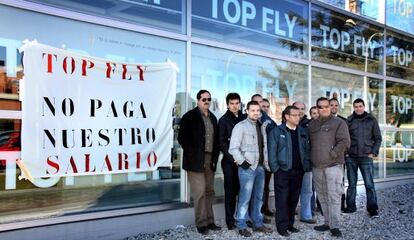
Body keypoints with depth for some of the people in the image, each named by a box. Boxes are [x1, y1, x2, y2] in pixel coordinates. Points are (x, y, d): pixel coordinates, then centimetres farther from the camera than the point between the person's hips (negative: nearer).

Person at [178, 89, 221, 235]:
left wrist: (215, 157, 7)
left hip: (210, 159, 6)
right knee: (200, 192, -6)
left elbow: (215, 139, 16)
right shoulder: (189, 116, -4)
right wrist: (193, 156, -12)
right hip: (196, 160, -6)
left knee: (209, 192, 10)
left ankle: (209, 221, 18)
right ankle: (201, 223, 3)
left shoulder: (212, 118, 14)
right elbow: (182, 138, -9)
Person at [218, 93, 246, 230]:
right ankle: (230, 220, 9)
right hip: (230, 161, -3)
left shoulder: (244, 118, 11)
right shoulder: (224, 120, 2)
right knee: (230, 190, 1)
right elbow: (222, 142, -3)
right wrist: (232, 158, -12)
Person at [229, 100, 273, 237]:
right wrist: (242, 162, -14)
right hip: (247, 167, -6)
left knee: (258, 198, 13)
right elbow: (233, 148, -12)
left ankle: (258, 224, 25)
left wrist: (266, 163, 8)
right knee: (245, 198, -2)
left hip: (260, 167, 6)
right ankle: (241, 226, 10)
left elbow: (265, 146, 15)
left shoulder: (262, 126, 13)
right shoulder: (240, 126, -7)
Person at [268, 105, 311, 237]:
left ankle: (290, 224, 24)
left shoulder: (303, 131, 10)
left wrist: (307, 166, 2)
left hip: (298, 171, 5)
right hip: (283, 171, -4)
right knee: (282, 199, 0)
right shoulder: (277, 131, -3)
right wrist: (275, 168, -11)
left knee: (294, 199, 11)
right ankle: (282, 226, 9)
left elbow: (307, 150, 12)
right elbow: (272, 152, -6)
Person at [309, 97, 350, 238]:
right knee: (322, 196, 11)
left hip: (333, 165, -5)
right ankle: (327, 222, 21)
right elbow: (308, 143, 20)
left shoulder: (339, 123, 0)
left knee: (334, 196, -7)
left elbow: (344, 142, -9)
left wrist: (331, 155, -13)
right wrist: (312, 158, 8)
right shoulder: (312, 125, 14)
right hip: (317, 166, 5)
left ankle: (334, 226, -2)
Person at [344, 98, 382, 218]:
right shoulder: (349, 120, 5)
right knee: (352, 184, 9)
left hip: (366, 157, -1)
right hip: (351, 158, 1)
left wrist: (373, 152, -3)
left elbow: (378, 138, 6)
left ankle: (372, 208, 5)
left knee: (369, 184, -4)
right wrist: (346, 152, -2)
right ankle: (351, 206, 18)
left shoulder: (371, 120, 4)